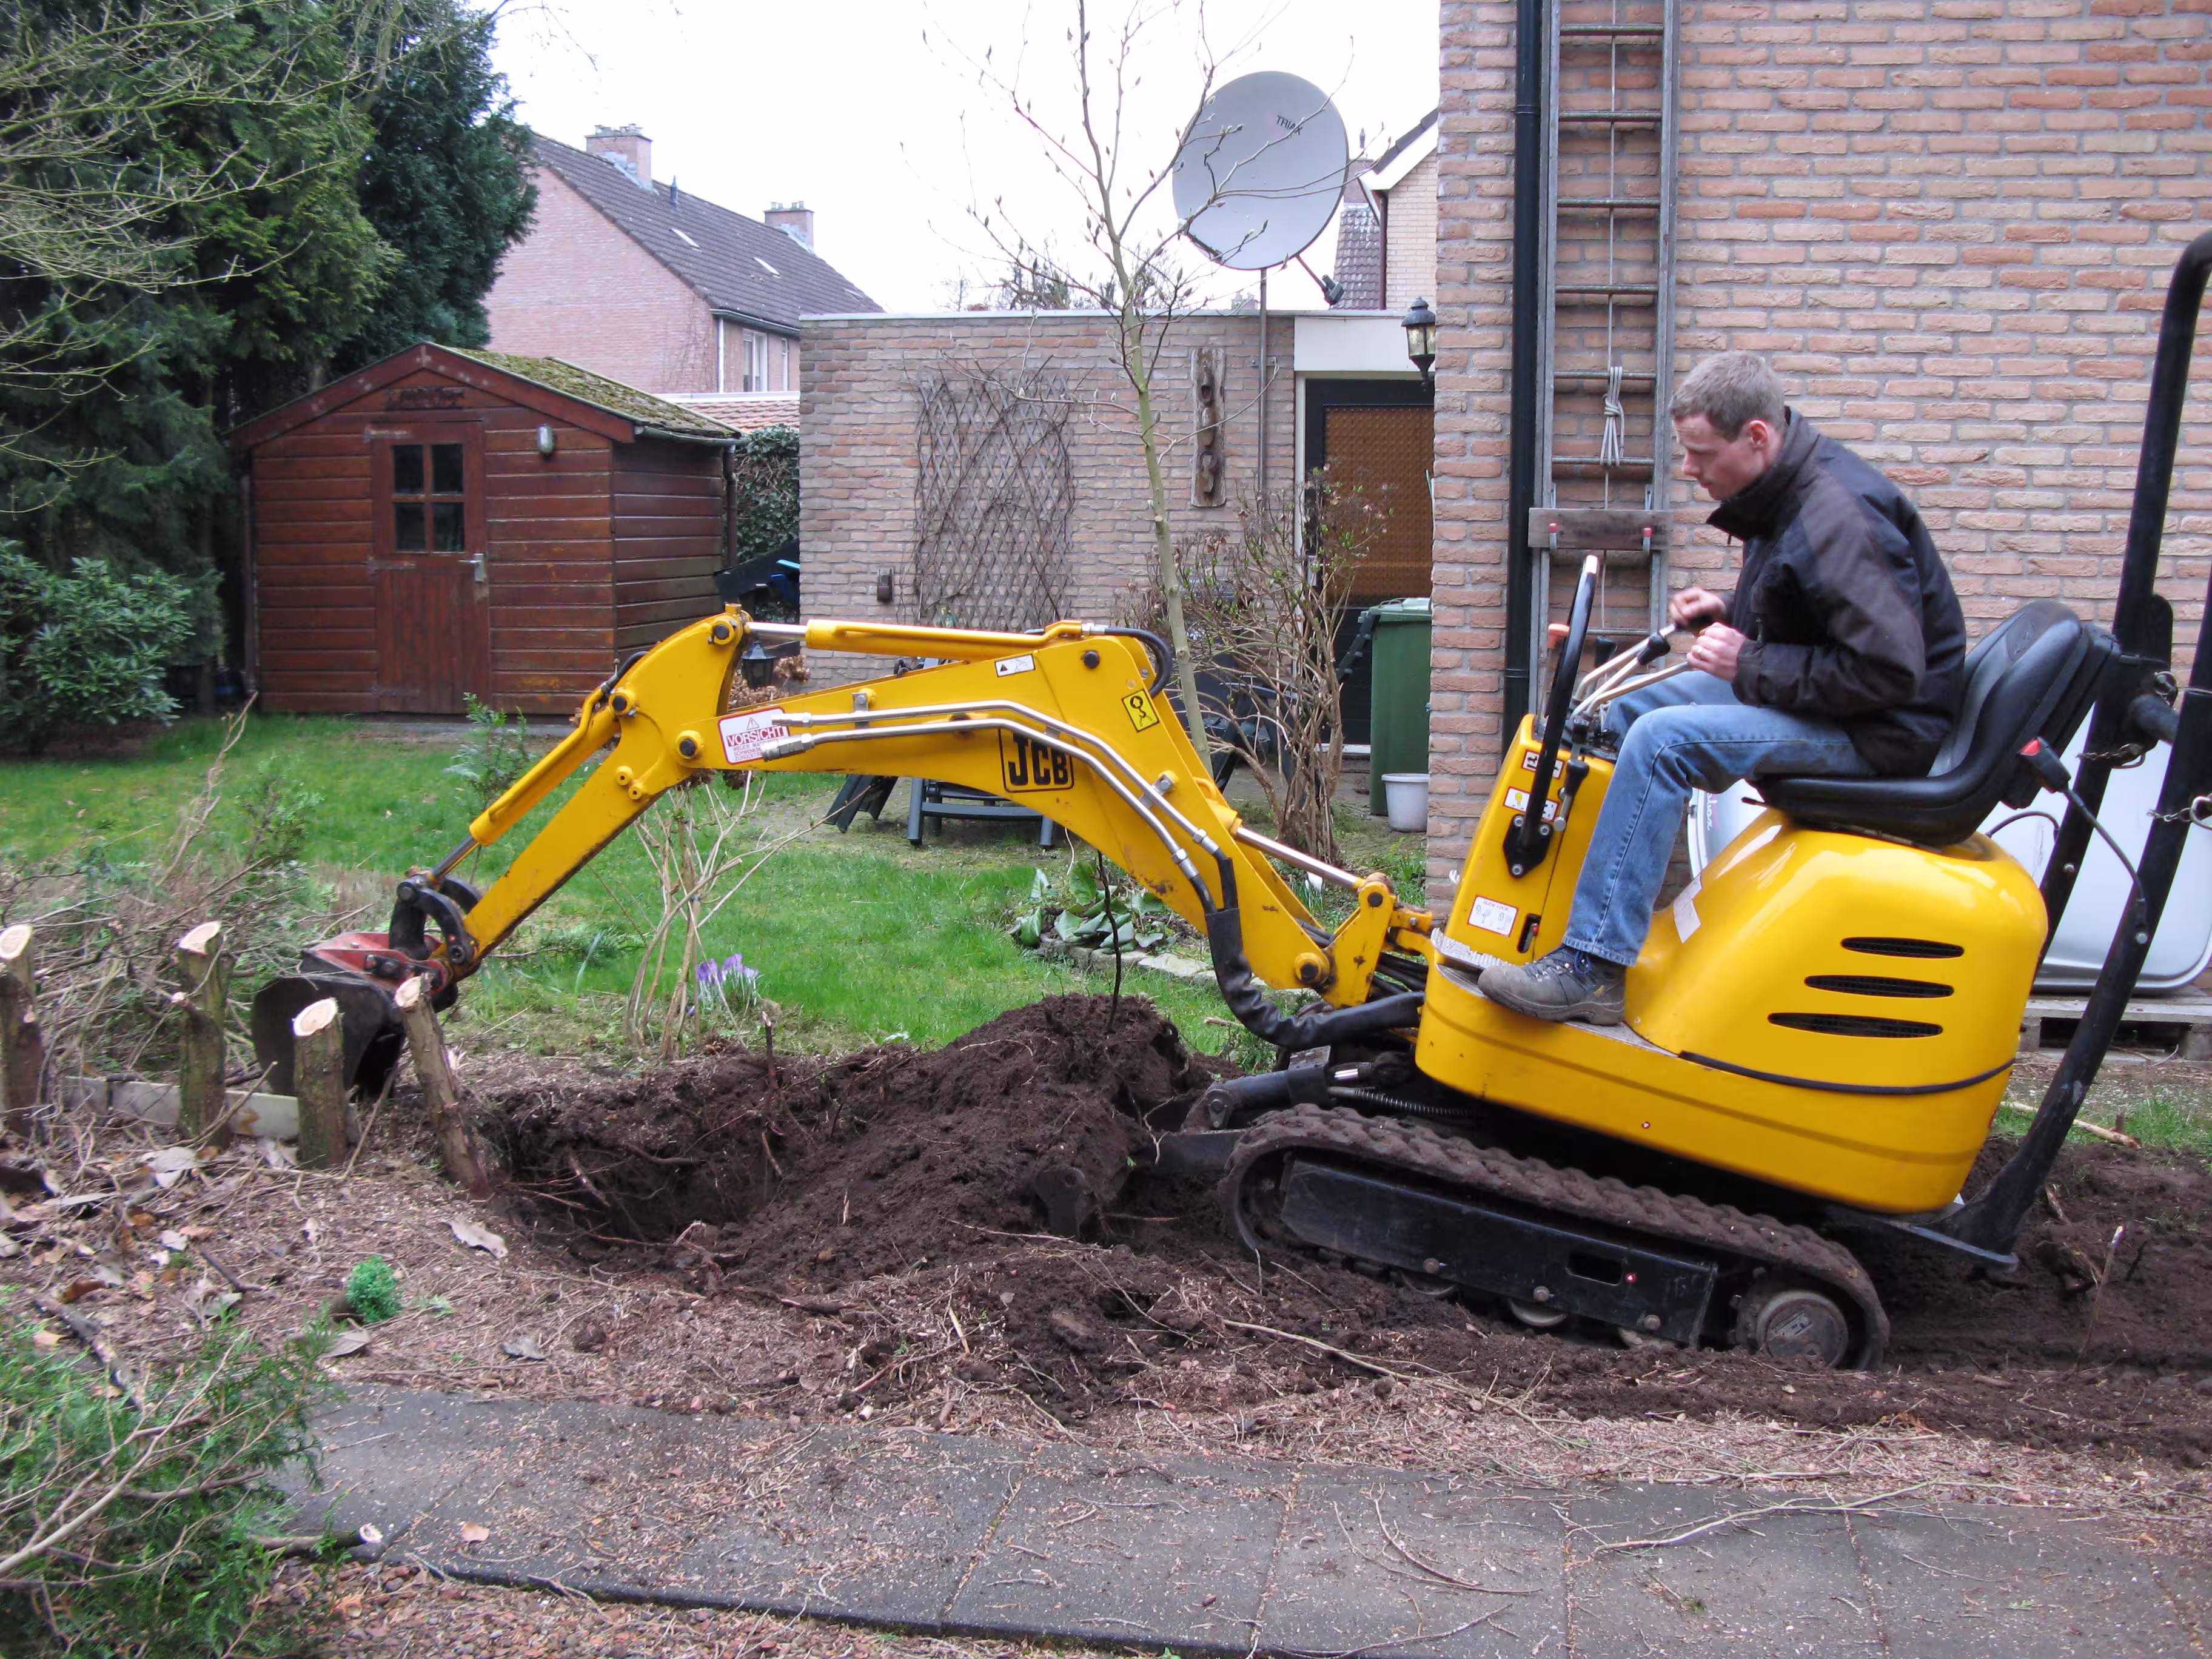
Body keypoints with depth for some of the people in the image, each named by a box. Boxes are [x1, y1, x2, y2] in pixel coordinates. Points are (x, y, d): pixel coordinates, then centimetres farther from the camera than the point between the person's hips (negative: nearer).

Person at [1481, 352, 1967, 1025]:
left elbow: (1888, 671, -29)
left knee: (1664, 740, -27)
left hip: (1880, 728, -11)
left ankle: (1591, 968, -25)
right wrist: (1727, 613, 5)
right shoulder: (1789, 490, 6)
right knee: (1623, 710, 10)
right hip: (1815, 694, 11)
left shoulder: (1840, 518, -25)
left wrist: (1751, 665, -22)